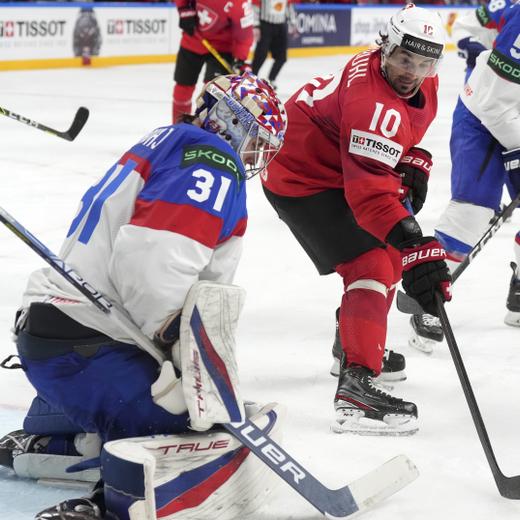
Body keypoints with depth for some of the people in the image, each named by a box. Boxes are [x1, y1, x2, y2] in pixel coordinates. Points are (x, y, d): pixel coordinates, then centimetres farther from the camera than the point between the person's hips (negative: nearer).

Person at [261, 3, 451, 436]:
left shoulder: (422, 83, -4)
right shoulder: (371, 101, -34)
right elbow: (369, 190, -43)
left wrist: (413, 161, -1)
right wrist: (416, 246, -50)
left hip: (338, 167, 10)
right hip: (301, 180, -10)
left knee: (389, 255, 21)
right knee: (371, 265, -22)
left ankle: (359, 343, 40)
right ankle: (357, 384, -29)